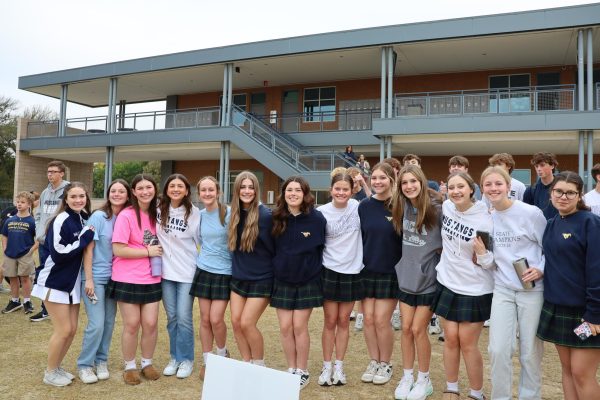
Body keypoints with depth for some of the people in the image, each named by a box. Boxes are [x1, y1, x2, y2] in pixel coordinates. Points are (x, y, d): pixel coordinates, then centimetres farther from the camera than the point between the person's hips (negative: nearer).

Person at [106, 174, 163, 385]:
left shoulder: (156, 214, 5)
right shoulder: (126, 216, -13)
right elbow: (118, 250, -18)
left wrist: (159, 250, 0)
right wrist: (148, 251, -16)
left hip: (151, 279, 4)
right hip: (127, 280, -4)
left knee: (150, 324, 5)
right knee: (131, 325, 5)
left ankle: (147, 363, 26)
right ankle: (129, 367, 24)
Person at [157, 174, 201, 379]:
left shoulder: (194, 213, -7)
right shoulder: (159, 210, 0)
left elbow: (201, 241, -1)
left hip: (187, 272, -3)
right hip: (166, 271, 3)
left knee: (184, 317, -1)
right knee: (171, 316, 12)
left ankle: (186, 359, 16)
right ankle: (174, 357, 26)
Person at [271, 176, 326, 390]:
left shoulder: (316, 218, -10)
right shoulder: (276, 218, -3)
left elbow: (323, 248, -2)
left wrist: (316, 271, -1)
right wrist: (275, 267, 5)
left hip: (307, 281, -2)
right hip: (282, 281, 3)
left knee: (299, 327, 1)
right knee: (285, 327, 5)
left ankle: (303, 372, 19)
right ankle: (291, 369, 23)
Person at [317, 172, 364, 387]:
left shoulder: (357, 207, -3)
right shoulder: (322, 212, -8)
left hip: (352, 271, 2)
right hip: (330, 271, -1)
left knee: (344, 321, 10)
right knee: (330, 322, 5)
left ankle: (339, 366, 22)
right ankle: (327, 366, 19)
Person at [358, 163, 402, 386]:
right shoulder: (364, 206, 2)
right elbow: (359, 237, 7)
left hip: (391, 271, -3)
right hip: (367, 269, 3)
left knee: (381, 320, 0)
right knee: (368, 319, 7)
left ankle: (386, 364, 20)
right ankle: (374, 362, 25)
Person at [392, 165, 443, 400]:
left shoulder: (437, 208, -16)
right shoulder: (402, 207, 0)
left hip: (428, 277, -4)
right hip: (406, 276, 5)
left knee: (418, 330, 2)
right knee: (406, 329, 9)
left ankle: (424, 380, 23)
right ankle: (407, 377, 26)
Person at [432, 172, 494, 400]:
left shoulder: (485, 220, -17)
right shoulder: (446, 207, -3)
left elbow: (492, 261, -10)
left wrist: (483, 255, -28)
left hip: (475, 290, -4)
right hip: (447, 284, 4)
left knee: (467, 343, 2)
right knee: (450, 338, 10)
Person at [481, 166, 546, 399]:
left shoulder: (531, 213, -11)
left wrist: (541, 269, -16)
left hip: (532, 290, -3)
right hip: (502, 289, 3)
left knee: (530, 352, 8)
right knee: (498, 350, 0)